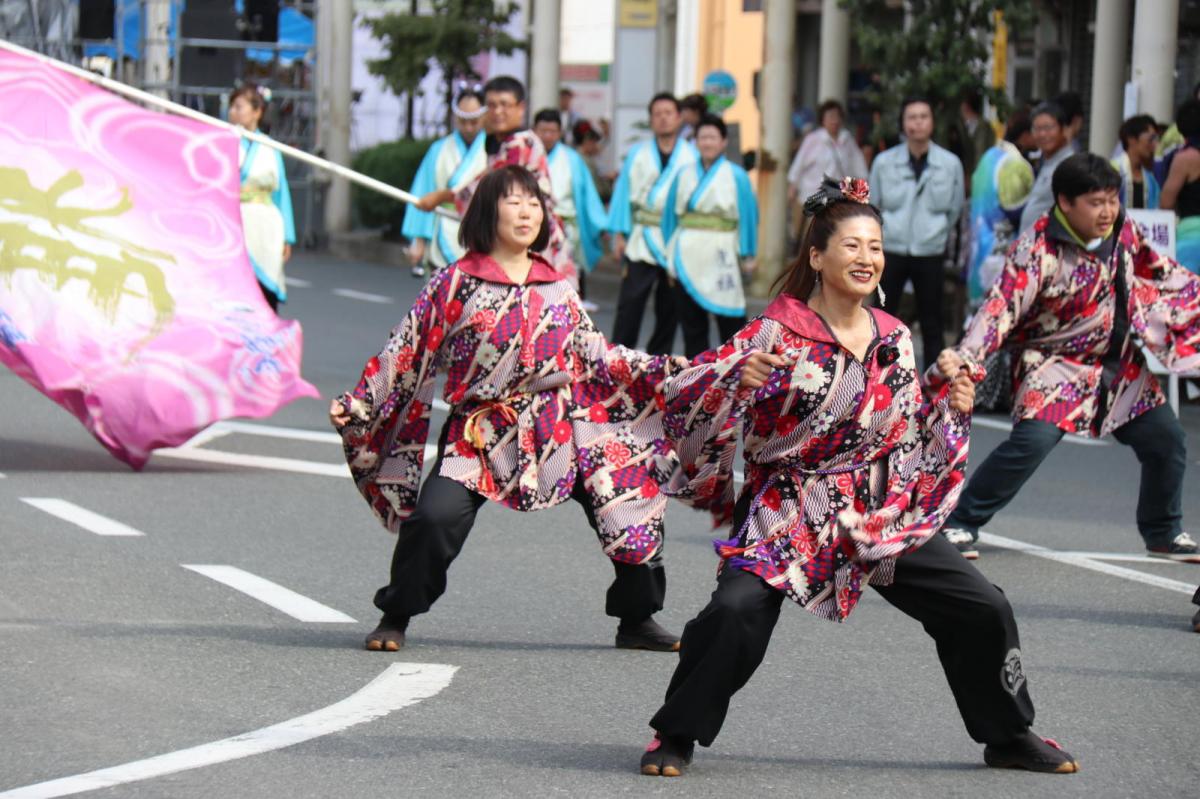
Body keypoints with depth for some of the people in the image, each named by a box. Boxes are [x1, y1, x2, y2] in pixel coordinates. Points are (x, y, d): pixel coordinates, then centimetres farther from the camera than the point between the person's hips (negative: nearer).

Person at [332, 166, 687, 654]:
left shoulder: (557, 288, 12)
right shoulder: (456, 284, 1)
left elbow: (594, 356, 19)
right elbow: (405, 355, 3)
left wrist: (662, 369, 13)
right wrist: (357, 407, -3)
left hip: (563, 430, 4)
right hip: (481, 432, -3)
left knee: (632, 504, -3)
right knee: (435, 517, -24)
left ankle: (636, 621, 18)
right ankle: (395, 618, -1)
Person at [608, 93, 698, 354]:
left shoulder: (692, 156, 4)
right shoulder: (637, 153, 7)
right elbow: (623, 192, 6)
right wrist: (619, 234, -1)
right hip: (640, 241, 0)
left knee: (669, 307, 7)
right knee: (630, 302, -6)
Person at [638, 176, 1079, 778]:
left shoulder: (894, 340, 6)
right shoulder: (776, 333, -11)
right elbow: (684, 398, -15)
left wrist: (949, 410, -2)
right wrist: (738, 378, -33)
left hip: (879, 513, 5)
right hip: (785, 509, -5)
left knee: (982, 609, 2)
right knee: (736, 610, -29)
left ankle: (1008, 736, 25)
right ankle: (676, 736, -7)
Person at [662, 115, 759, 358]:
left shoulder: (736, 176, 0)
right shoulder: (684, 175, 10)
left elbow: (747, 216, 0)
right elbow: (671, 214, 13)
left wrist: (747, 255, -5)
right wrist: (670, 253, 10)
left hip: (720, 257, -4)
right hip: (687, 257, 4)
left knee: (729, 319, -3)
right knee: (690, 320, 6)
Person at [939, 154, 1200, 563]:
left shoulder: (1124, 232, -3)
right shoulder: (1039, 249, -23)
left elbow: (1162, 272, 17)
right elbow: (1002, 307, -29)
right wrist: (963, 356, -41)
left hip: (1121, 366, 7)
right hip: (1058, 365, -7)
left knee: (1165, 440, 8)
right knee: (1032, 441, -25)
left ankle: (1164, 533, 32)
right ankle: (959, 524, -14)